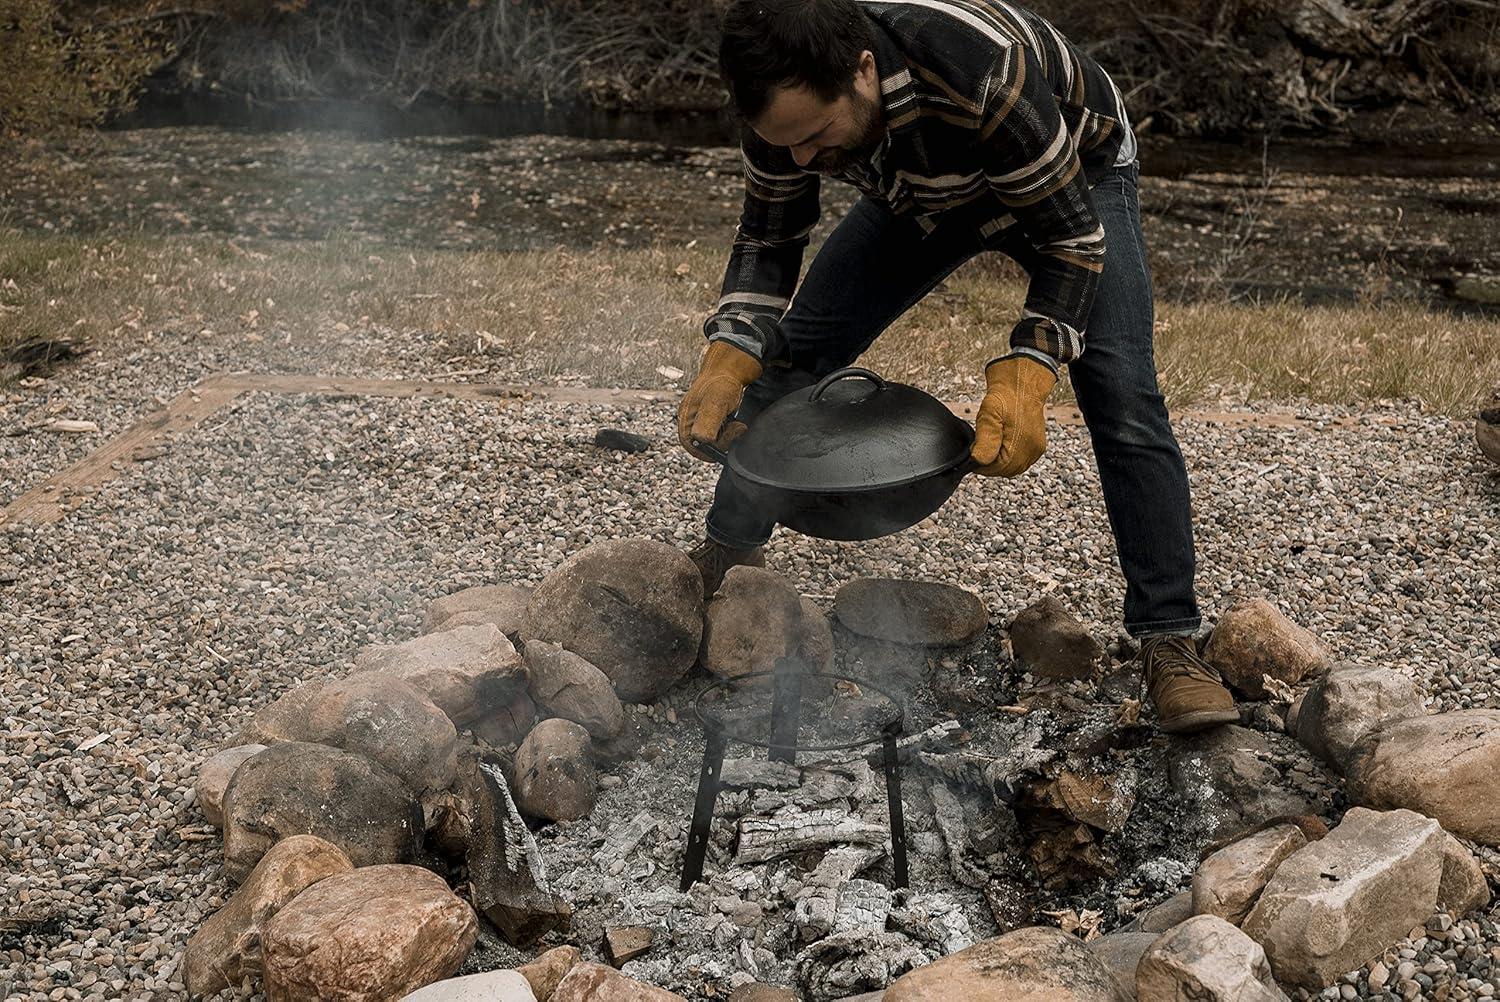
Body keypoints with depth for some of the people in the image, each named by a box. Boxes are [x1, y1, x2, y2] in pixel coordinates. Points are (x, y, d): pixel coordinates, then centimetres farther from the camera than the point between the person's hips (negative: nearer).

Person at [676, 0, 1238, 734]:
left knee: (1122, 400, -20)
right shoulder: (789, 99, -28)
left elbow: (1071, 236, -36)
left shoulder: (982, 73, -45)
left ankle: (1169, 642, -11)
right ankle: (726, 553, 15)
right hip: (922, 195, 5)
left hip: (1074, 183, -4)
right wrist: (729, 357, -30)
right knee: (790, 354, -4)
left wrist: (1025, 375, -48)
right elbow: (768, 240, -14)